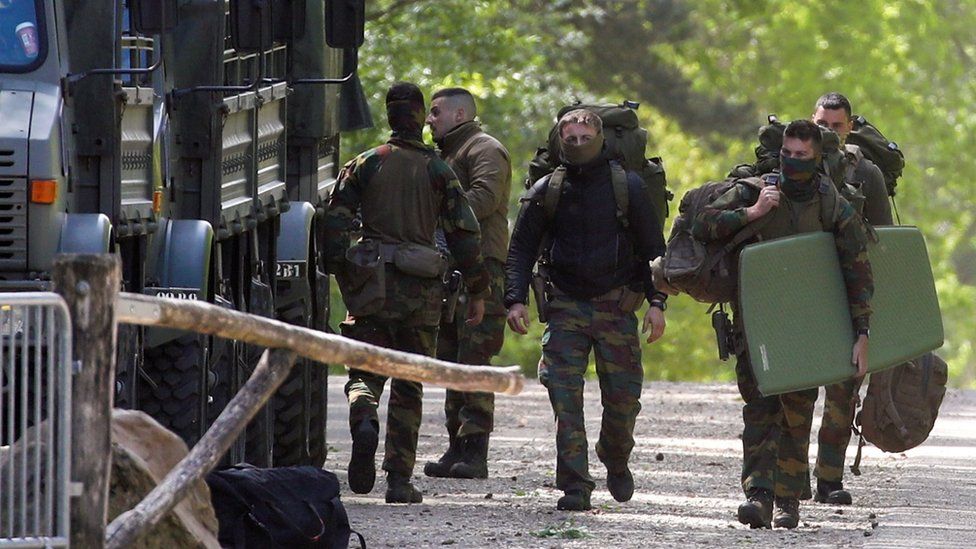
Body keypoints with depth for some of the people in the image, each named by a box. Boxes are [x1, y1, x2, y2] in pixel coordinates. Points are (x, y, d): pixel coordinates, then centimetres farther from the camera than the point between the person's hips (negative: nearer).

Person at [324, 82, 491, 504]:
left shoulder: (363, 165, 4)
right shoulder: (438, 172, 3)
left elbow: (335, 224, -2)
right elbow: (465, 235, 1)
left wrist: (339, 274, 7)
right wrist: (477, 292, 8)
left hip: (371, 284, 0)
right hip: (421, 289, 0)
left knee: (365, 371, 5)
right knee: (408, 387, 7)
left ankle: (363, 421, -29)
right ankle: (399, 481, 5)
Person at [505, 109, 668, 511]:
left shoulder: (628, 187, 1)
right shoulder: (546, 191, 4)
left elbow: (652, 248, 4)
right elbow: (521, 249, 8)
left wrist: (656, 302, -5)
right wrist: (516, 300, -5)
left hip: (617, 307, -1)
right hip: (566, 307, 1)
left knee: (623, 395, 2)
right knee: (564, 393, -12)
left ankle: (616, 463, 32)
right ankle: (575, 487, -10)